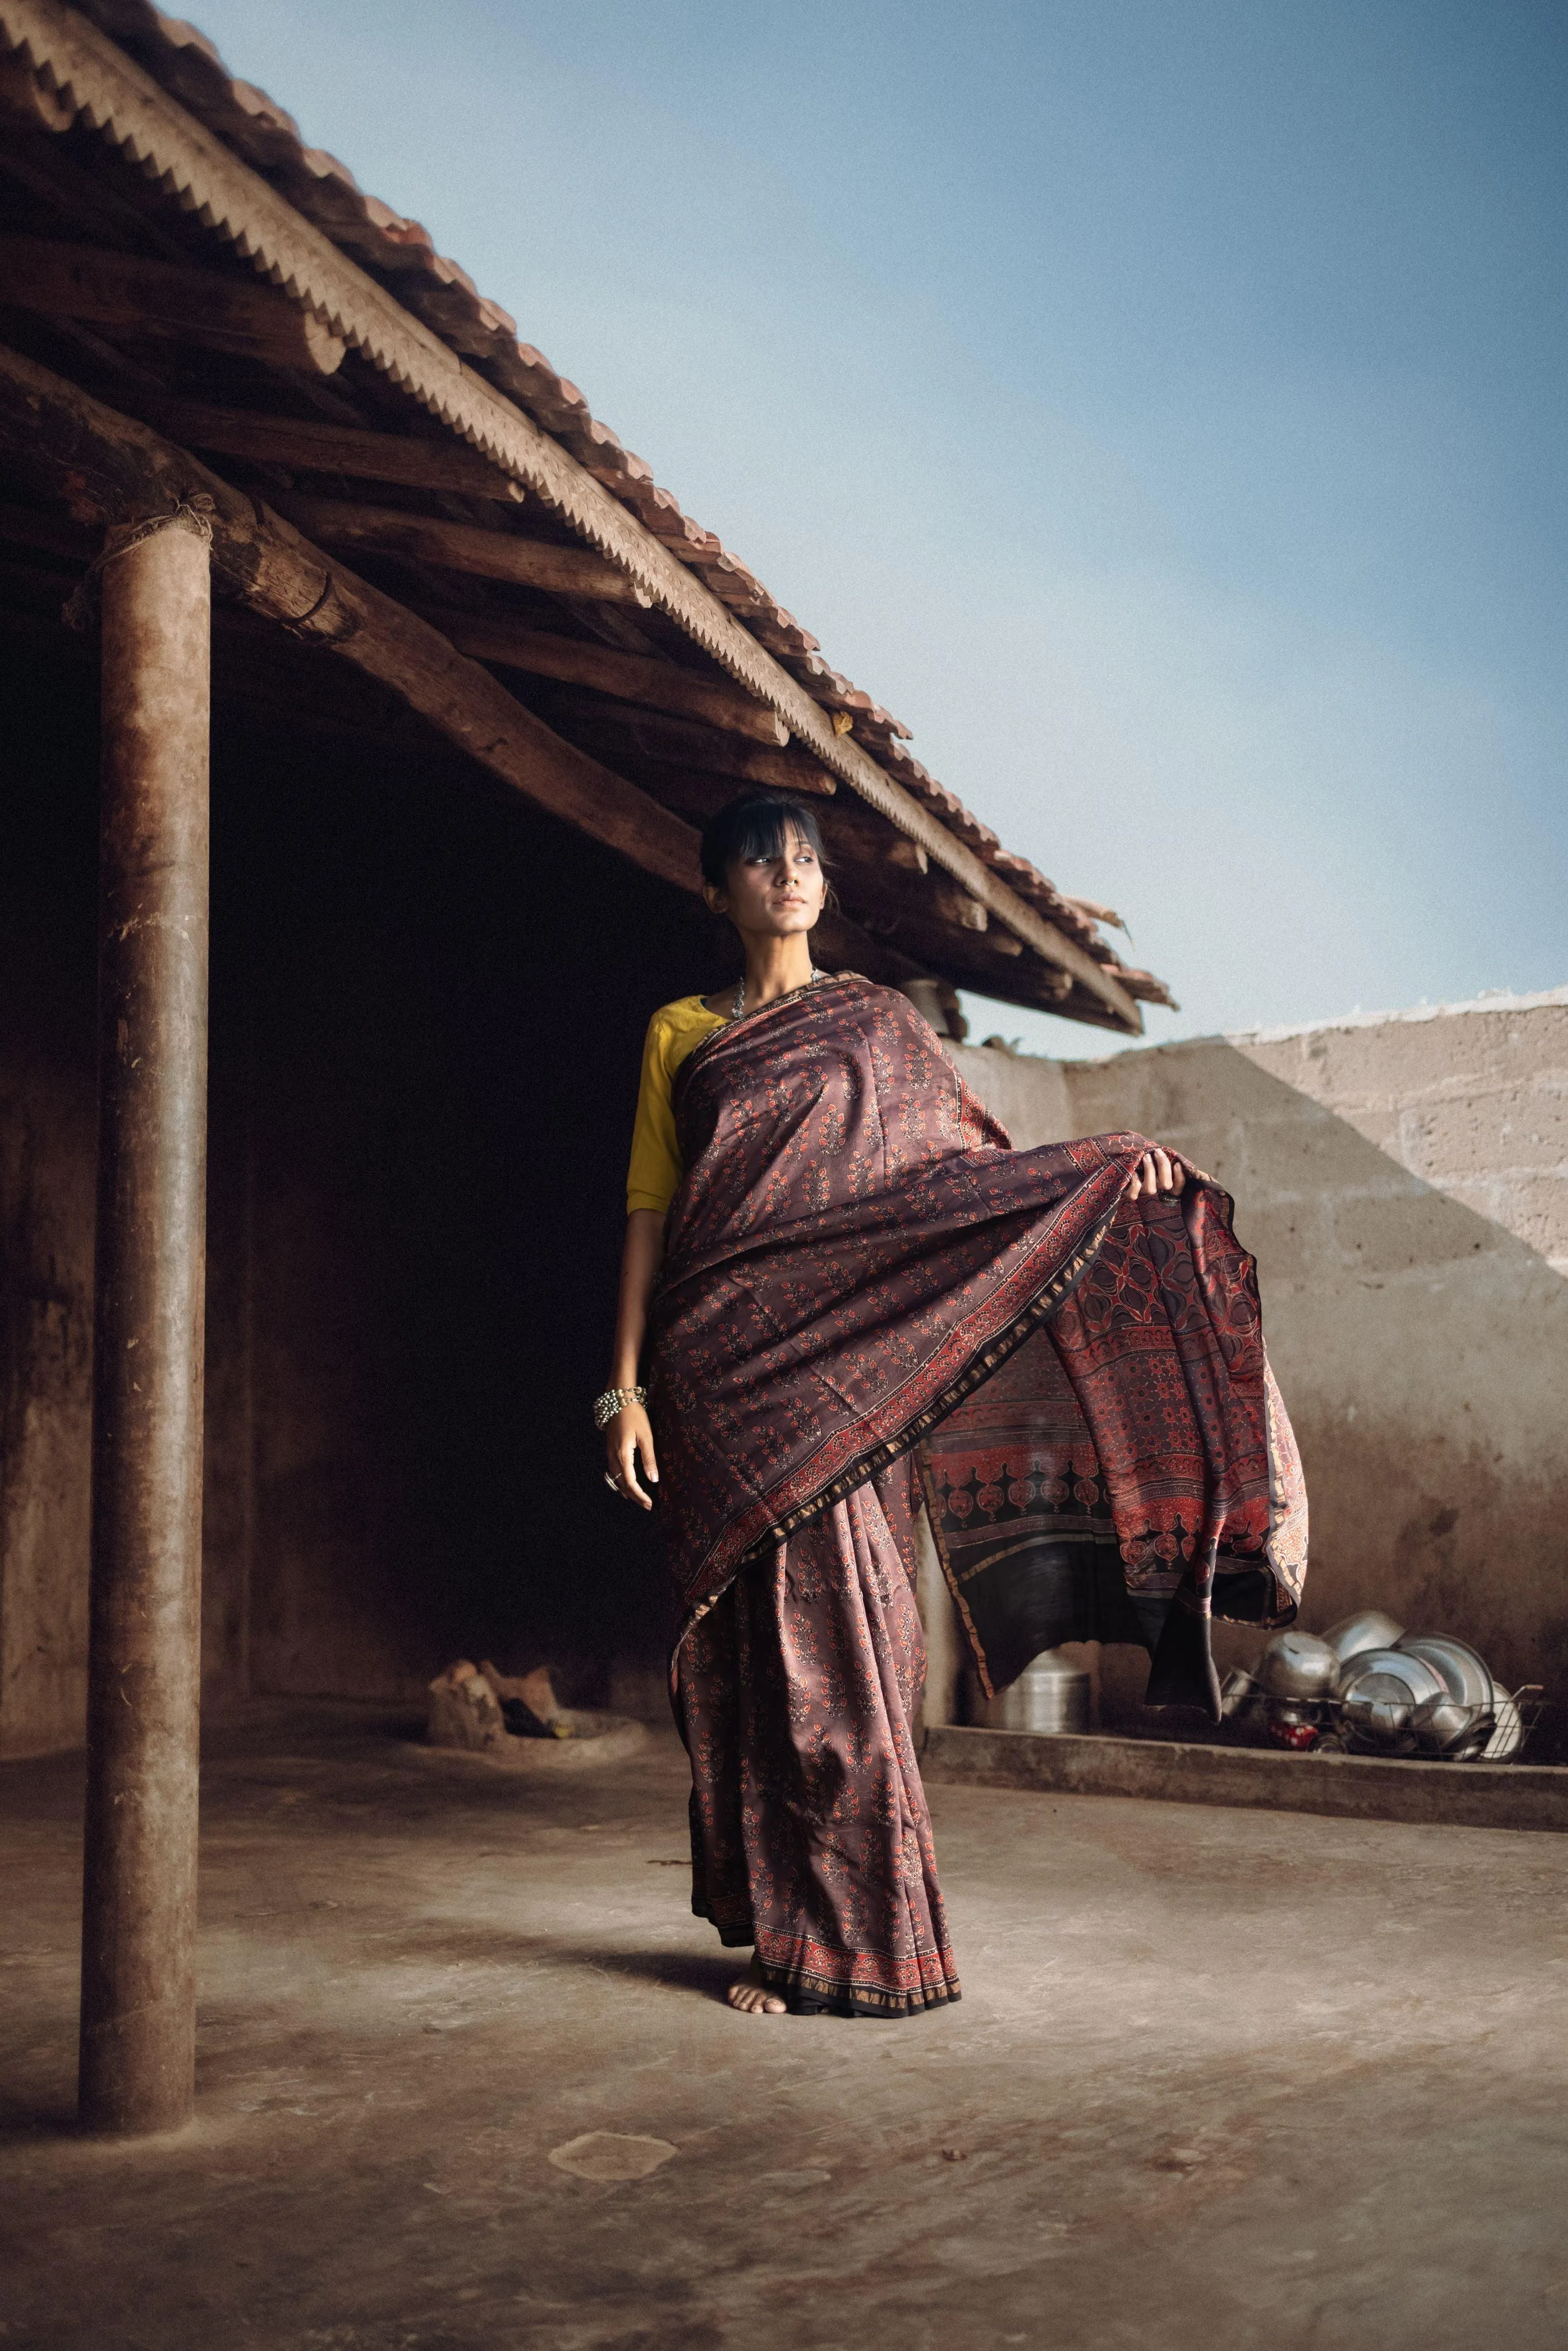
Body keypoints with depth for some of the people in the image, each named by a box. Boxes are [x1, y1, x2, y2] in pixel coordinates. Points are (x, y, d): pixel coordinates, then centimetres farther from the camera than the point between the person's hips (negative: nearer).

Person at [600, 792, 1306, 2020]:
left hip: (833, 1370, -1)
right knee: (745, 1658, 1)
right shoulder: (680, 1036, 12)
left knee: (834, 1644, -3)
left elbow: (971, 1168, 8)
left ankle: (855, 1942, 8)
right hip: (715, 1383, 1)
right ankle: (778, 1933, 12)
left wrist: (1107, 1167, -9)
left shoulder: (875, 1020, 12)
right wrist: (627, 1387, 0)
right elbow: (650, 1212, 7)